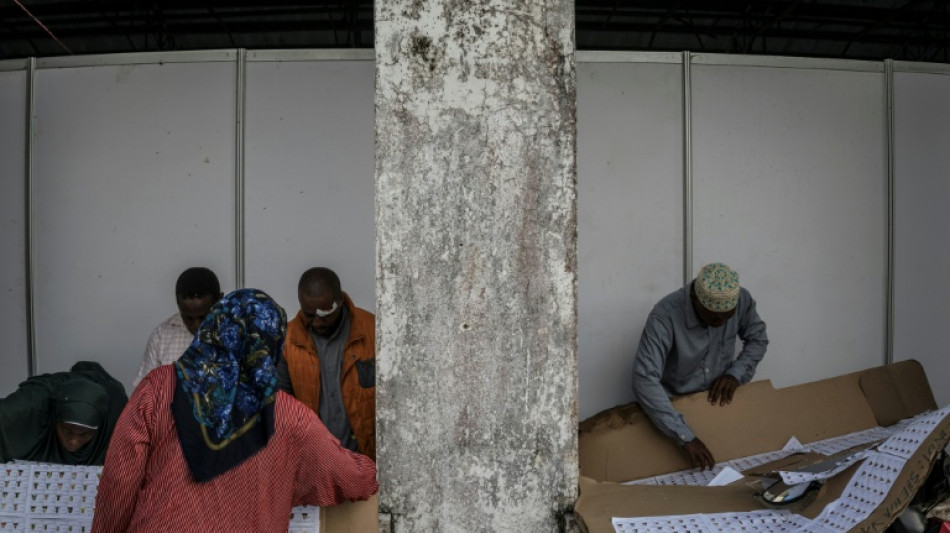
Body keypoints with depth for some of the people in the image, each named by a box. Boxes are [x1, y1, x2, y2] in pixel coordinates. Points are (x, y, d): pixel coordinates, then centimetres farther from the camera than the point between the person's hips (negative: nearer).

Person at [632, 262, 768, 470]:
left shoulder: (740, 299, -16)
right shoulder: (665, 316, -31)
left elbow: (758, 338, 4)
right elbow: (645, 380, -38)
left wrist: (736, 373, -14)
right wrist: (686, 437, -42)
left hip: (719, 400, 4)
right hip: (675, 405, -4)